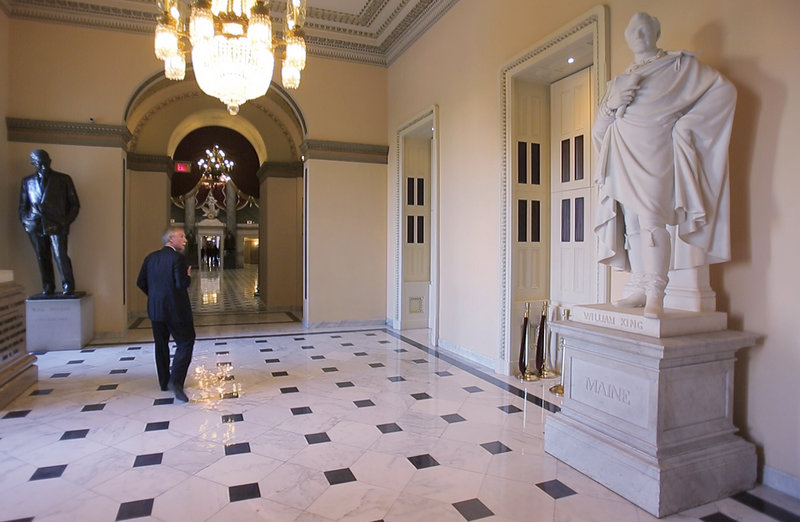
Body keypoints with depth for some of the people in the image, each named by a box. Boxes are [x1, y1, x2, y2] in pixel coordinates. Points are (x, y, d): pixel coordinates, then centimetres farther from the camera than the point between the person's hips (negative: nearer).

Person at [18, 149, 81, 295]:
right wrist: (25, 222, 7)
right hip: (35, 226, 3)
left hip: (56, 224, -3)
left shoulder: (63, 179, 9)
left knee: (60, 255, -12)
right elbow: (23, 205, 22)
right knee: (42, 257, 3)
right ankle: (47, 287, 12)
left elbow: (74, 203, 10)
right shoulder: (27, 181, 16)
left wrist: (67, 221, -1)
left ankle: (68, 286, -3)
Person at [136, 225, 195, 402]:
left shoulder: (151, 257, 7)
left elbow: (141, 283, 8)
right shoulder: (177, 258, -15)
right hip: (176, 310, -7)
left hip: (155, 309, 7)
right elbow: (182, 284, -21)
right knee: (185, 343, 2)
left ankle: (165, 382, 26)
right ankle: (175, 381, -11)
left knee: (161, 346, 17)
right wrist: (188, 276, -2)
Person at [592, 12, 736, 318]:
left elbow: (724, 89, 4)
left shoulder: (678, 65, 12)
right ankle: (638, 288, 0)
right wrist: (612, 104, -3)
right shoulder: (618, 81, 24)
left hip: (655, 154, -4)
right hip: (624, 158, 4)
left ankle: (655, 292, -20)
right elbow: (600, 125, 17)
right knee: (632, 223, -2)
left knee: (652, 218, -18)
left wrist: (686, 123, -5)